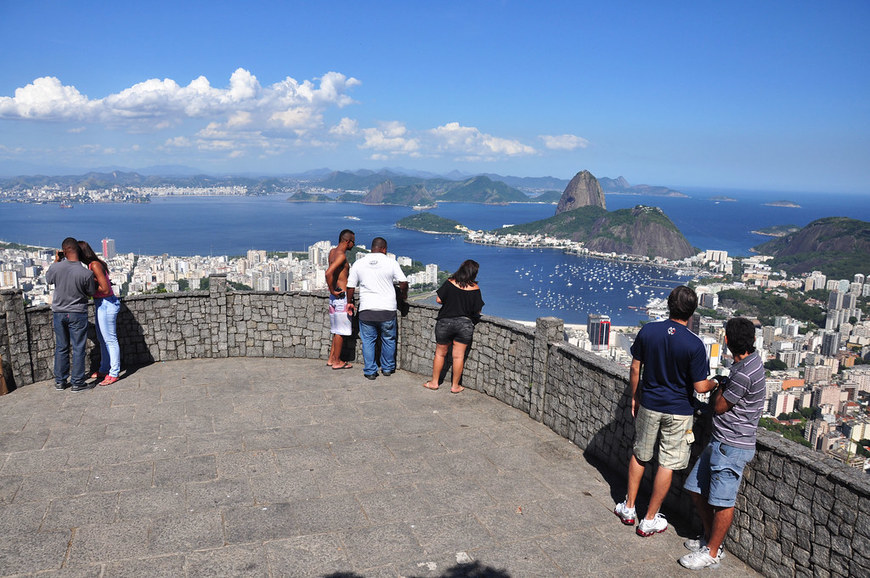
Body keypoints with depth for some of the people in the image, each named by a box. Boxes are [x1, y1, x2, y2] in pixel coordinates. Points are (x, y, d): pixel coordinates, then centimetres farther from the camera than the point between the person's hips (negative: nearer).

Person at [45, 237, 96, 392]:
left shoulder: (56, 267, -12)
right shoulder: (86, 273, -19)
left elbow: (48, 279, 11)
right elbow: (91, 293, -3)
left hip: (58, 312, 4)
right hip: (77, 314, -3)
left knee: (61, 347, 14)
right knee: (78, 349, 5)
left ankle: (60, 381, 23)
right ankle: (77, 383, 9)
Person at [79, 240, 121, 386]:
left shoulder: (95, 265, -18)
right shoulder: (92, 264, 10)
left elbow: (105, 289, -22)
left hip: (106, 304, -10)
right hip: (100, 304, 10)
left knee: (110, 340, -2)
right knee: (102, 339, 18)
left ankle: (114, 374, 5)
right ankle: (104, 370, 30)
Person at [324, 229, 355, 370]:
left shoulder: (333, 251, 11)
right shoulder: (341, 255, -17)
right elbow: (328, 273, -30)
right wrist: (332, 290, -19)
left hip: (335, 296, 9)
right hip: (341, 296, -9)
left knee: (337, 330, 17)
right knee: (341, 331, 0)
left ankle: (331, 359, 23)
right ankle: (337, 362, 7)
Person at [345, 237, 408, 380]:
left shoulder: (359, 263, 4)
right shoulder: (391, 262, -2)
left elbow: (350, 286, 7)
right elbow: (403, 282, -5)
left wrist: (349, 302, 22)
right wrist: (403, 295, 15)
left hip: (366, 309, 1)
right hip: (387, 309, -1)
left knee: (368, 341, 11)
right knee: (388, 340, 16)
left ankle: (370, 371, 13)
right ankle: (387, 368, 26)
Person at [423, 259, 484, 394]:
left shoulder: (450, 282, -6)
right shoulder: (475, 288, -6)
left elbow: (439, 299, -5)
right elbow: (477, 310, -4)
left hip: (445, 322, 0)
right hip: (465, 324, 0)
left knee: (440, 353, 15)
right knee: (459, 356, 7)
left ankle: (434, 382, 23)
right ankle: (455, 386, 15)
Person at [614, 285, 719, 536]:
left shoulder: (647, 331, -10)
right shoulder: (695, 344, -19)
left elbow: (635, 369, -2)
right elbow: (700, 386, -14)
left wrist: (634, 398, 11)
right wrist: (716, 383, 8)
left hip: (649, 405, 3)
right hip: (678, 411, -3)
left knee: (640, 455, 20)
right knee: (667, 464, 10)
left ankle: (628, 508, 30)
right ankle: (649, 520, 20)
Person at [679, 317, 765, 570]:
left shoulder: (744, 373, -25)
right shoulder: (751, 359, 8)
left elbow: (719, 406, -12)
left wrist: (720, 386, 3)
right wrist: (721, 388, 1)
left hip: (732, 447, -10)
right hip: (721, 442, 10)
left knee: (722, 501, 3)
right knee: (697, 488, 17)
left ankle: (712, 552, 17)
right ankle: (710, 538, 31)